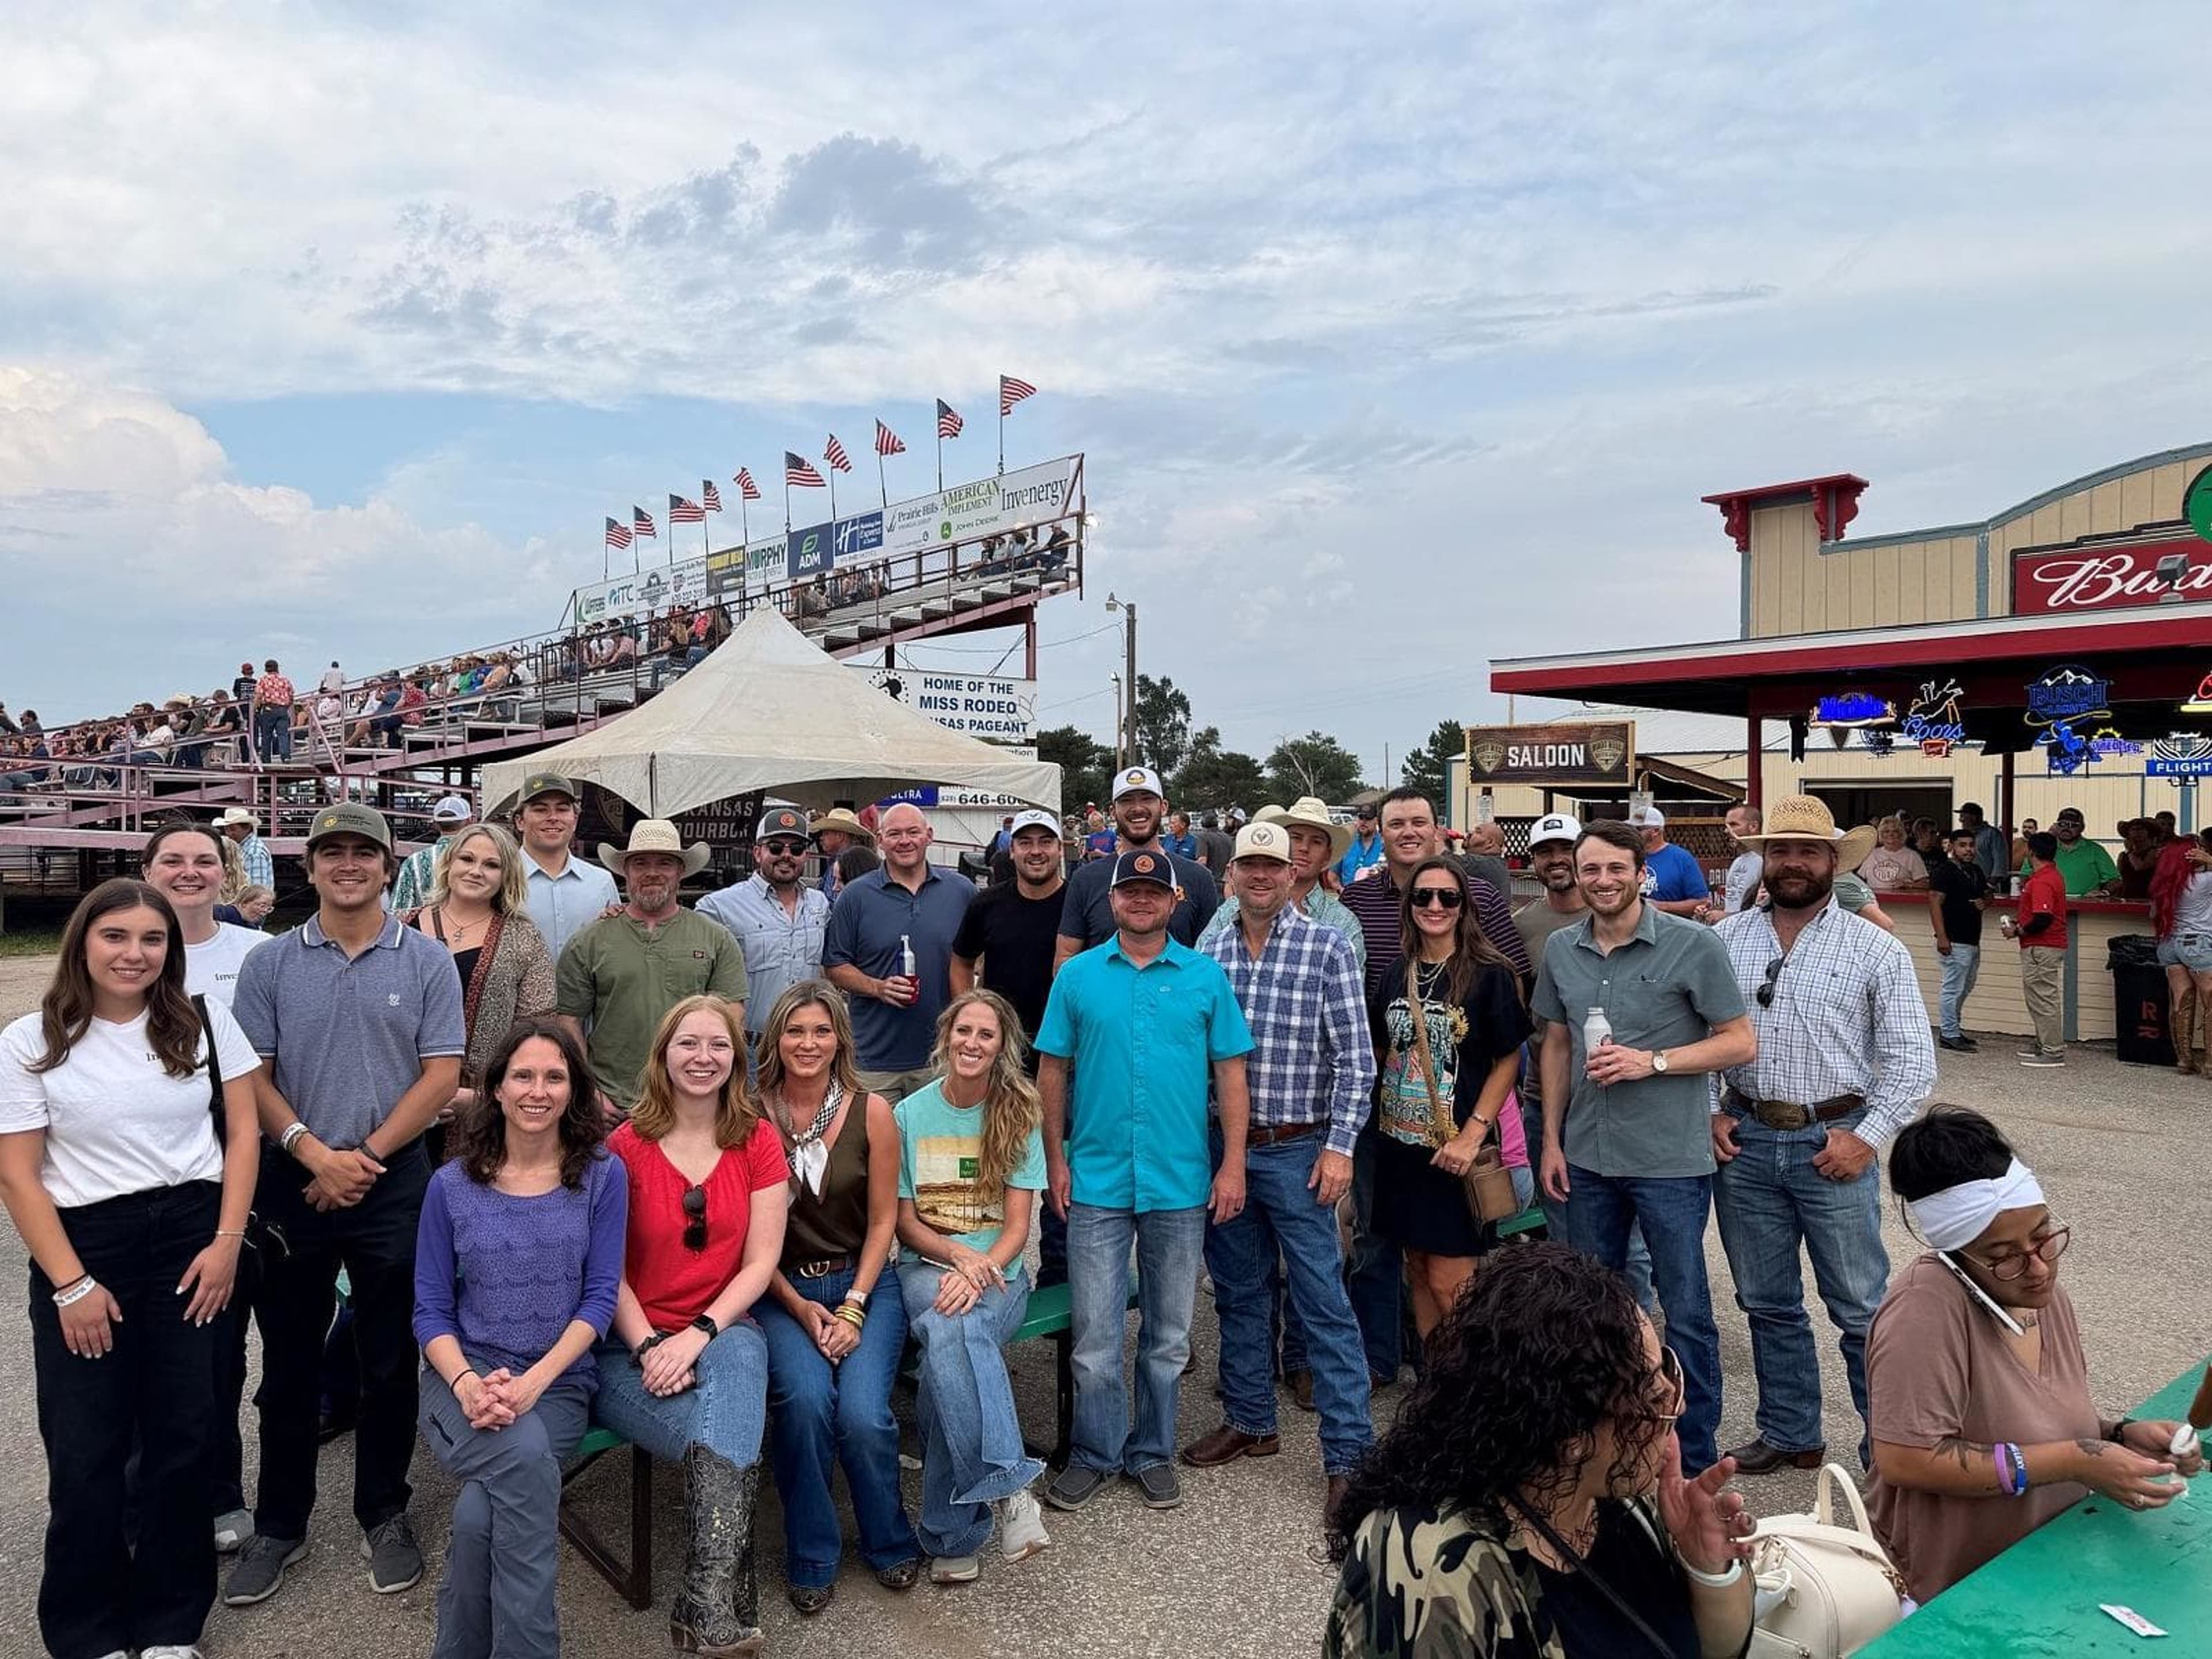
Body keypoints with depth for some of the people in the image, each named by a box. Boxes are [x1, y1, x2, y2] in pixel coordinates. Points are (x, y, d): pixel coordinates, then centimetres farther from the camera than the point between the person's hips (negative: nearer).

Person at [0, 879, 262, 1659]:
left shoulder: (205, 1020, 1)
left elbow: (241, 1132, 2)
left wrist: (227, 1242, -7)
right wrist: (71, 1283, -8)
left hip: (194, 1239, 1)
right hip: (84, 1246, -1)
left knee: (185, 1437, 7)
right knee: (84, 1451, 6)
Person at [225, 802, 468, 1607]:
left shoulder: (426, 961, -1)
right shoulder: (269, 962, 2)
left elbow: (442, 1075, -4)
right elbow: (250, 1076, -1)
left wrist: (367, 1156, -10)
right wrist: (315, 1154, -12)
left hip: (395, 1183, -1)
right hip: (291, 1181, 1)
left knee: (390, 1360, 9)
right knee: (289, 1361, 11)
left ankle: (384, 1515, 25)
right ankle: (278, 1525, 27)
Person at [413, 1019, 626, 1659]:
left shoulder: (602, 1176, 2)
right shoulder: (451, 1185, 5)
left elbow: (600, 1298, -3)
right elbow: (430, 1309, 4)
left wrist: (534, 1382, -17)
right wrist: (467, 1382, -16)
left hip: (560, 1381, 0)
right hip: (463, 1377, 0)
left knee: (481, 1511, -29)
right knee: (527, 1459, -32)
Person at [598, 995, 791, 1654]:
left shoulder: (758, 1141, 1)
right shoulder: (625, 1146, -2)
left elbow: (761, 1261, -2)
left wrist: (698, 1335, -17)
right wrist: (648, 1347, -18)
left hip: (725, 1331, 1)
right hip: (633, 1346, 0)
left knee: (732, 1387, -37)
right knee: (732, 1441, -31)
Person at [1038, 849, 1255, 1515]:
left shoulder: (1206, 976, 1)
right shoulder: (1077, 975, 1)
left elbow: (1230, 1072, 2)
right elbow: (1053, 1071, 4)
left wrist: (1233, 1164, -3)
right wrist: (1055, 1159, -1)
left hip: (1182, 1184, 1)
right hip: (1096, 1183, 0)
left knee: (1168, 1335, 13)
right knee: (1094, 1335, 5)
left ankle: (1152, 1453, 30)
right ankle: (1093, 1454, 23)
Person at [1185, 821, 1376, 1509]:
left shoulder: (1328, 948, -6)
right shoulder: (1208, 951, 5)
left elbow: (1354, 1057, -8)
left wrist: (1339, 1146, -13)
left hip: (1297, 1151, -4)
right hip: (1222, 1146, 5)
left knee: (1323, 1303, -1)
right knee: (1238, 1293, 16)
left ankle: (1348, 1453, 8)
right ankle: (1251, 1421, 32)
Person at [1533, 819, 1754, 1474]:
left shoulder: (1693, 945, -10)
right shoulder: (1561, 949, 4)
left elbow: (1741, 1041, -7)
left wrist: (1652, 1062, -19)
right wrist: (1551, 1140, 9)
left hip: (1670, 1161, -5)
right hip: (1587, 1157, 5)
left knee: (1685, 1313, 6)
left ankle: (1697, 1457, 21)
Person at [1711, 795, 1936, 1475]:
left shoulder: (1875, 949, -3)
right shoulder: (1724, 941, 4)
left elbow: (1913, 1059, -3)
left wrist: (1868, 1138, -9)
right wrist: (1705, 1112, 0)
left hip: (1833, 1143, -3)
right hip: (1744, 1140, 3)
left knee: (1863, 1310, 4)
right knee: (1767, 1304, 15)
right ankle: (1790, 1435, 31)